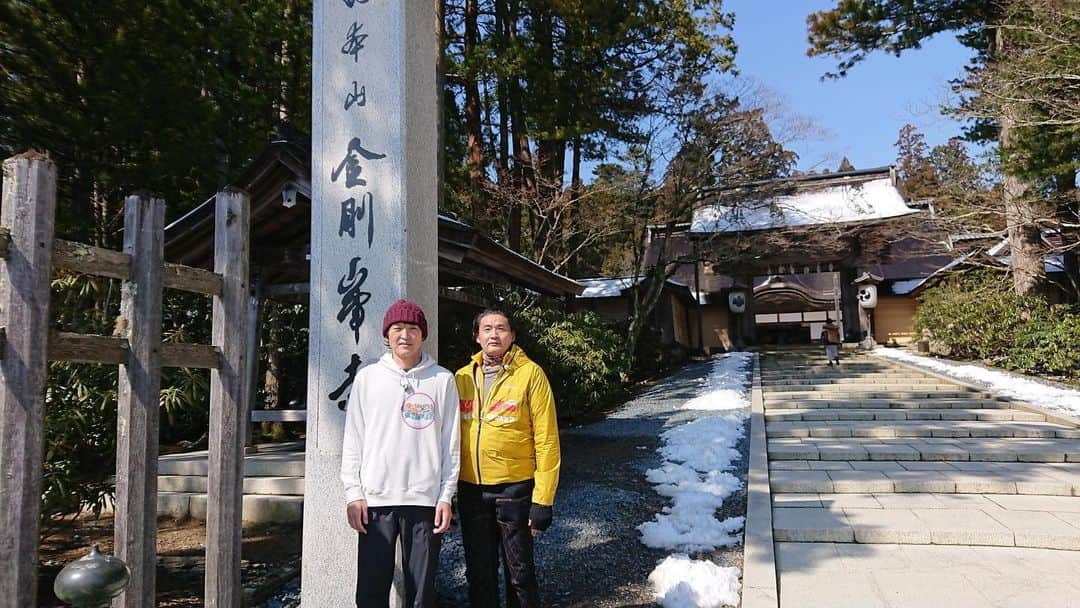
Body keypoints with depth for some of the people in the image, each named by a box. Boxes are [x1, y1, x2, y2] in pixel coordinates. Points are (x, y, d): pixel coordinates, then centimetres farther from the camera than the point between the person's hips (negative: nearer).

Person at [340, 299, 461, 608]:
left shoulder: (443, 380, 3)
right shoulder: (367, 378, 5)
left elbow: (451, 443, 3)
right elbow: (353, 440, 5)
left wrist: (446, 496, -2)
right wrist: (353, 493, -1)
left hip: (425, 499, -1)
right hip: (375, 499, 1)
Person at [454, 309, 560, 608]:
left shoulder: (530, 373, -8)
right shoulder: (462, 376, 5)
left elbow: (546, 439, -10)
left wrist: (543, 499, -12)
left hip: (514, 487, -4)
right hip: (470, 489, 4)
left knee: (519, 571, 9)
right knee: (478, 571, 16)